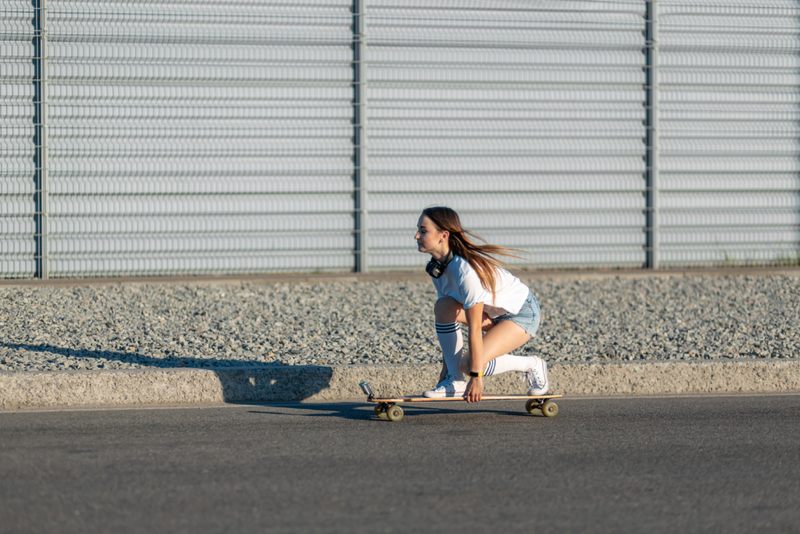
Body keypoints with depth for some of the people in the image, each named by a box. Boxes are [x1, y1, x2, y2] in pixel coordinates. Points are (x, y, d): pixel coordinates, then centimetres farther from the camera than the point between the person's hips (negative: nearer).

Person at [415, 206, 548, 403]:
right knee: (443, 307, -19)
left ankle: (531, 365, 1)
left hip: (523, 314, -8)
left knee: (469, 365, -23)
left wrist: (476, 376, -27)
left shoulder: (467, 271, -34)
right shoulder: (437, 266, -8)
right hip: (493, 312, 8)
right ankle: (454, 381, -12)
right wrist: (446, 367, 0)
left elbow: (475, 329, -31)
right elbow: (447, 318, 0)